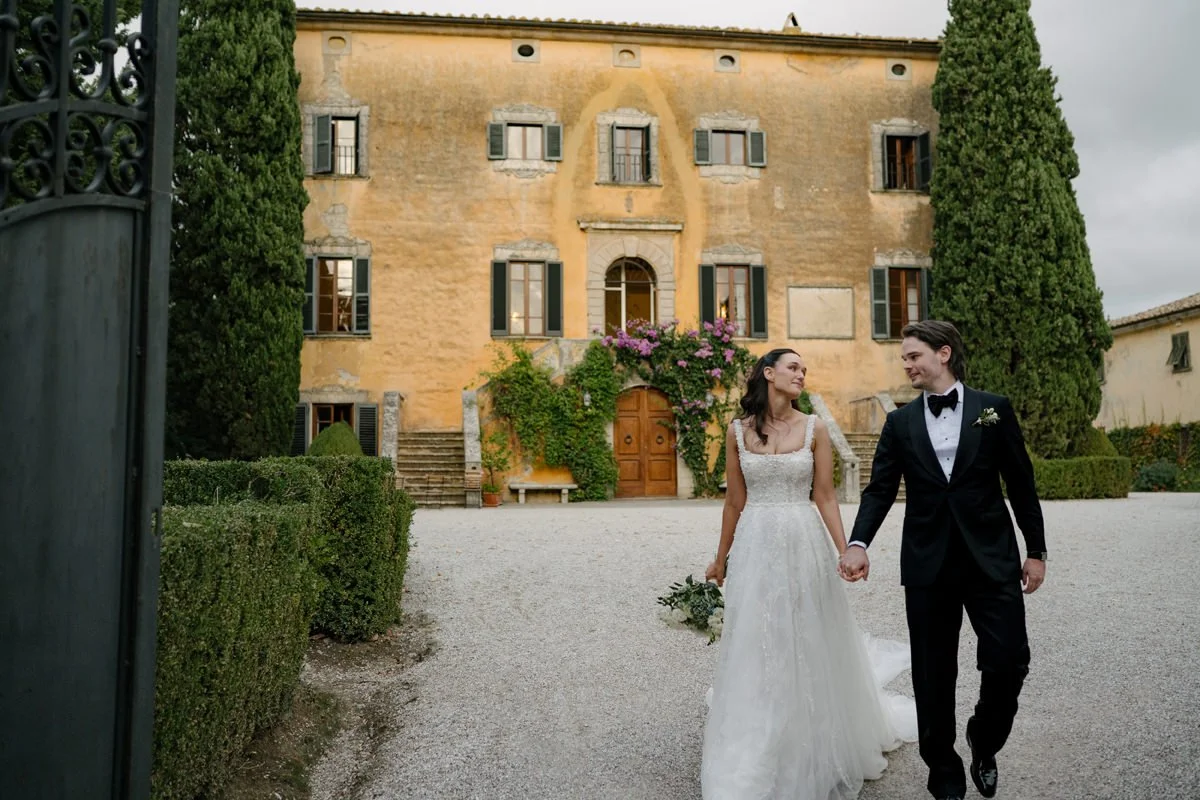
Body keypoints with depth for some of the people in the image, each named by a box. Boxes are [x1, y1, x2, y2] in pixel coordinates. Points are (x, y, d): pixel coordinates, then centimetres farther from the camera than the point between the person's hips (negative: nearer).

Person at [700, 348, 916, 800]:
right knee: (756, 650, 6)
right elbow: (734, 501, 8)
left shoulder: (814, 429, 0)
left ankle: (817, 755, 30)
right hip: (756, 546, 1)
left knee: (809, 646, 9)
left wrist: (843, 552, -9)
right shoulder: (738, 431, 2)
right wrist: (721, 559, 12)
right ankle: (753, 761, 22)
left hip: (804, 543, 0)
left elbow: (825, 497, 0)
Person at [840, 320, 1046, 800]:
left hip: (991, 558, -1)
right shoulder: (900, 422, 6)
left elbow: (1021, 484, 5)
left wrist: (1036, 550, 4)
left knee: (1009, 660, -5)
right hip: (928, 563, 1)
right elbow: (880, 489, 0)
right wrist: (858, 543, -15)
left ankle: (984, 745, 25)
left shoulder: (994, 409, 3)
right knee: (933, 675, 7)